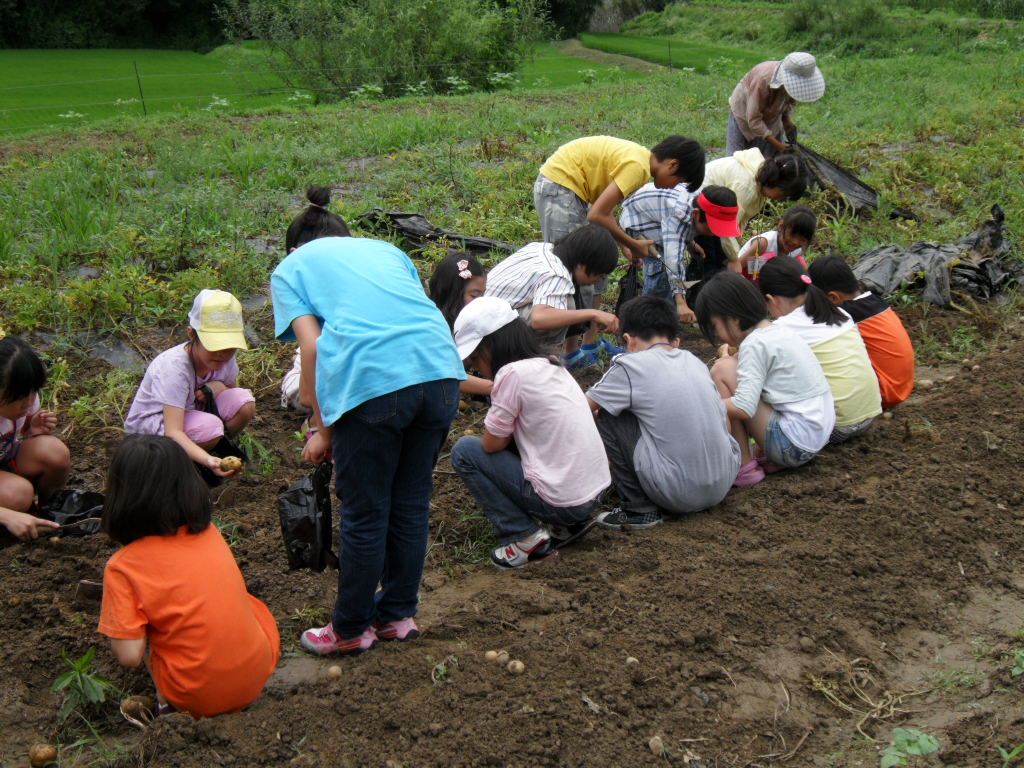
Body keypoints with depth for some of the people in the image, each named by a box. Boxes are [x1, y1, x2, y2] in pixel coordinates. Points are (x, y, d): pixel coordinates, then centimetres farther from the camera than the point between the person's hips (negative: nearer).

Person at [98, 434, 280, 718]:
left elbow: (130, 655, -15)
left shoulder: (122, 567, -12)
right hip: (258, 675, 3)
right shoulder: (209, 533, 1)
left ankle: (167, 701, 4)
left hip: (197, 698, -3)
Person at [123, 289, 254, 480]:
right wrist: (208, 461, -57)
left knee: (244, 402, -20)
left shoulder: (225, 358, -13)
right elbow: (173, 433, -40)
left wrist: (215, 387, -18)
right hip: (148, 425, -6)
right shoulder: (173, 368, -33)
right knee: (210, 427, -36)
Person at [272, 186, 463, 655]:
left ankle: (351, 629, 27)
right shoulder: (385, 249, 31)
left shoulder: (291, 267, 19)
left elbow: (312, 350, 4)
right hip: (441, 368, 5)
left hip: (372, 383, -5)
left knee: (364, 516, 10)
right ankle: (398, 614, 34)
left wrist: (322, 431, 12)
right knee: (411, 506, 19)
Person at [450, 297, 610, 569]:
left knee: (464, 451, 0)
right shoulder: (551, 366, 11)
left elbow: (492, 443, -8)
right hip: (594, 493, 9)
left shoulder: (513, 373, -15)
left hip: (562, 501, -9)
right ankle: (571, 525, 16)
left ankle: (525, 538, -2)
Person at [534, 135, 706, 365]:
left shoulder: (639, 157, 9)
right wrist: (633, 245, -11)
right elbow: (597, 216, -23)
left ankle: (590, 342, 21)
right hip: (558, 187, -11)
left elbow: (603, 210, 14)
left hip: (569, 189, 11)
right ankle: (571, 353, 0)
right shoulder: (637, 166, -21)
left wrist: (625, 246, 8)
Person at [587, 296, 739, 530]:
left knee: (607, 417, 2)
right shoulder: (694, 361, 10)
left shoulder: (632, 365, -6)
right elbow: (725, 424, 15)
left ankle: (639, 509, 5)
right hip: (723, 486, 7)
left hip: (679, 494, -6)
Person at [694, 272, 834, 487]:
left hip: (795, 445, -10)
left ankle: (745, 466, -7)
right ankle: (770, 458, 10)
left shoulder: (755, 344, -16)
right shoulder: (778, 330, 11)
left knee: (722, 370, -11)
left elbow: (743, 409, -23)